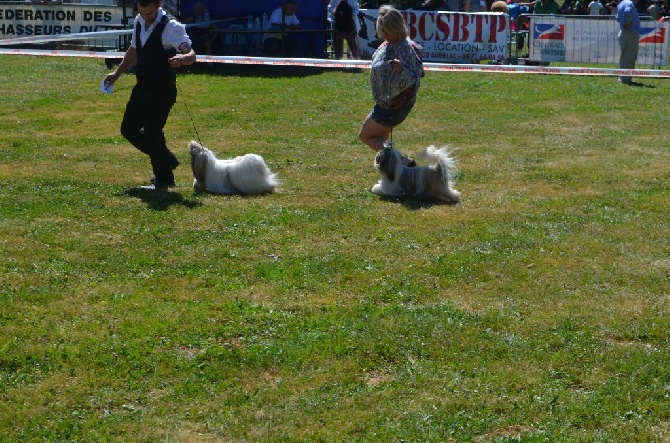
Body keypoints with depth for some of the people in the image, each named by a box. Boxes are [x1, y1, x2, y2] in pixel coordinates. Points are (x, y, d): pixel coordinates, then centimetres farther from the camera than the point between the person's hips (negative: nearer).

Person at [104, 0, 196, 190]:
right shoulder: (139, 21, 5)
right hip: (142, 87, 9)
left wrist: (182, 58, -52)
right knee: (128, 128, 14)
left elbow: (191, 55, -30)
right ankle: (167, 160, 30)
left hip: (162, 89, -9)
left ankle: (163, 180, 12)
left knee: (152, 133, -8)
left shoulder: (171, 27, -19)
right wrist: (117, 73, 20)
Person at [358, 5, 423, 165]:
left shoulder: (404, 49, -27)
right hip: (386, 102, 10)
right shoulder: (388, 44, 1)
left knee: (365, 136, 1)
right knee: (380, 140, 21)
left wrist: (400, 69, -54)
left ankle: (403, 161, -6)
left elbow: (408, 79, -38)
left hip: (393, 105, -10)